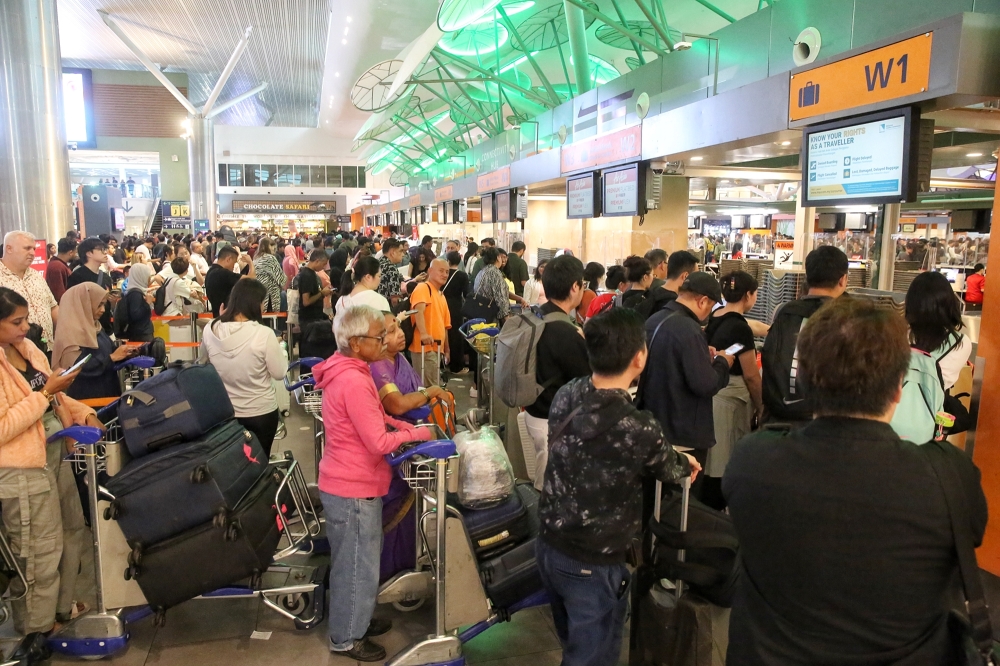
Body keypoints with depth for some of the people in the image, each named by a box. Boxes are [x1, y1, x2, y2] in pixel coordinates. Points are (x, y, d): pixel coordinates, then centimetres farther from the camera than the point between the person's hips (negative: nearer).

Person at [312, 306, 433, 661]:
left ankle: (357, 621, 42)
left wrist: (401, 425, 1)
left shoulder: (346, 371, 4)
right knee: (357, 566, 9)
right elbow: (378, 442, -25)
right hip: (353, 489, -10)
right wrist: (418, 434, -12)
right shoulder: (353, 381, -28)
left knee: (360, 561, 24)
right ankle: (346, 638, 27)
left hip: (350, 483, 10)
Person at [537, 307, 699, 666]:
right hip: (593, 565, -6)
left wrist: (675, 458, 18)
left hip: (548, 544, 6)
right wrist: (687, 463, 21)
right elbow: (669, 469, -3)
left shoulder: (565, 395, -9)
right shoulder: (639, 428, -26)